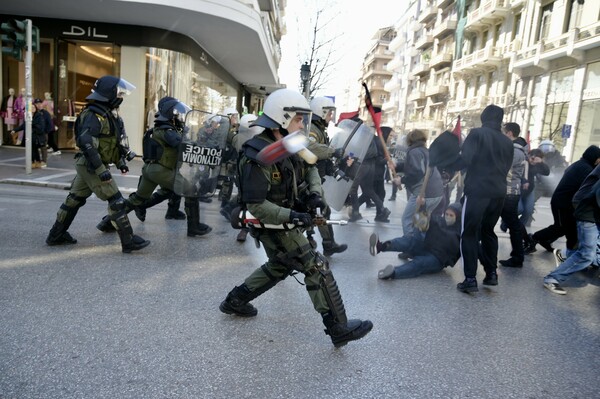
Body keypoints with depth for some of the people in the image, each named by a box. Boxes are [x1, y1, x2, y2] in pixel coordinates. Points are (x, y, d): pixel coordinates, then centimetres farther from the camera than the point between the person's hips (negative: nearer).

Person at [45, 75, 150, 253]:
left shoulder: (105, 113, 12)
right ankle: (129, 241, -5)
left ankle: (56, 235, 30)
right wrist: (101, 170, -30)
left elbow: (110, 141, 20)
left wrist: (120, 161, 15)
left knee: (75, 199, 17)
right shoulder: (95, 115, -19)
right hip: (92, 166, -10)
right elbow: (86, 142, -29)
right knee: (116, 201, -8)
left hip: (87, 165, 10)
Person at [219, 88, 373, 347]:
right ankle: (339, 330, 5)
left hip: (287, 220, 10)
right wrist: (293, 216, -30)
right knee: (317, 268, -7)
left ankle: (234, 301, 39)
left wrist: (314, 193, -4)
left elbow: (309, 169, 15)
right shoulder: (258, 157, -26)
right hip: (273, 226, -10)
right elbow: (255, 205, -27)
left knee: (279, 267, 26)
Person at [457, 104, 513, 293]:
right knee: (488, 231, 19)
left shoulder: (477, 133, -5)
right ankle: (491, 273, 19)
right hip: (498, 192, 6)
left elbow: (466, 159, -14)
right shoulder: (507, 141, 13)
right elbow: (507, 166, 16)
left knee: (469, 234, -1)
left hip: (477, 190, -6)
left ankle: (470, 279, -6)